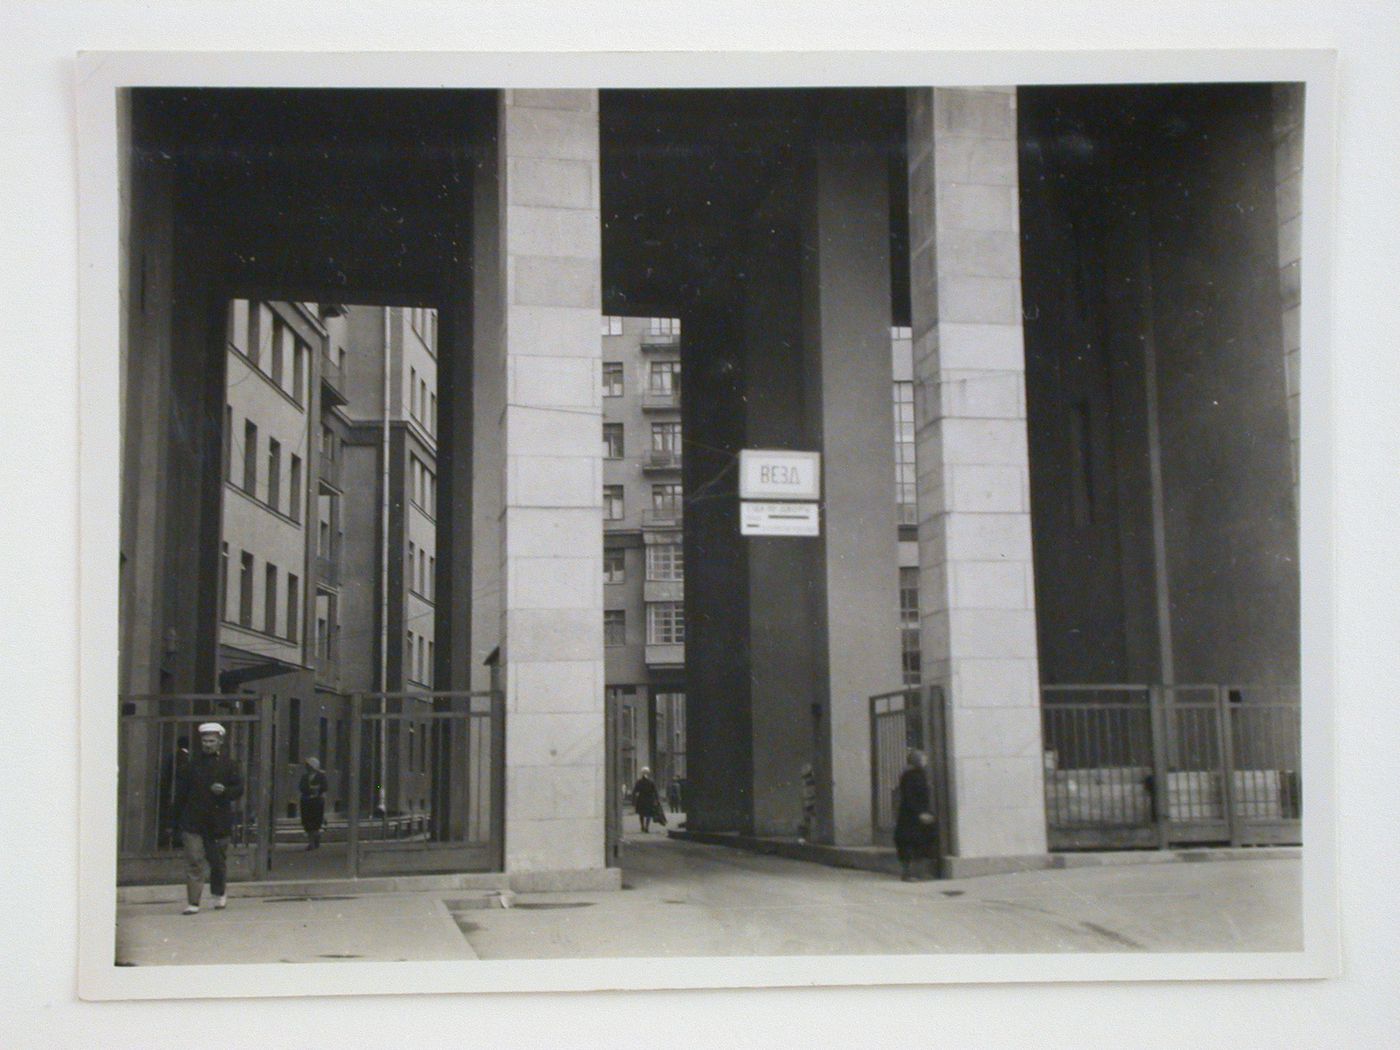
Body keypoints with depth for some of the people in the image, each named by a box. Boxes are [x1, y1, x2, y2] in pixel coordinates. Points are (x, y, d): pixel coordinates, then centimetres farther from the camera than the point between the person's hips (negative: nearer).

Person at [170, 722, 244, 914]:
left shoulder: (228, 764, 3)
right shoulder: (192, 763, 6)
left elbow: (239, 790, 3)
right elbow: (181, 793, 8)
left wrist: (224, 791, -18)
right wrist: (178, 822, 5)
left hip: (219, 823, 0)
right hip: (193, 822, 0)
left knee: (218, 861, 13)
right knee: (194, 861, -8)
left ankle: (220, 893, 36)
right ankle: (193, 903, -7)